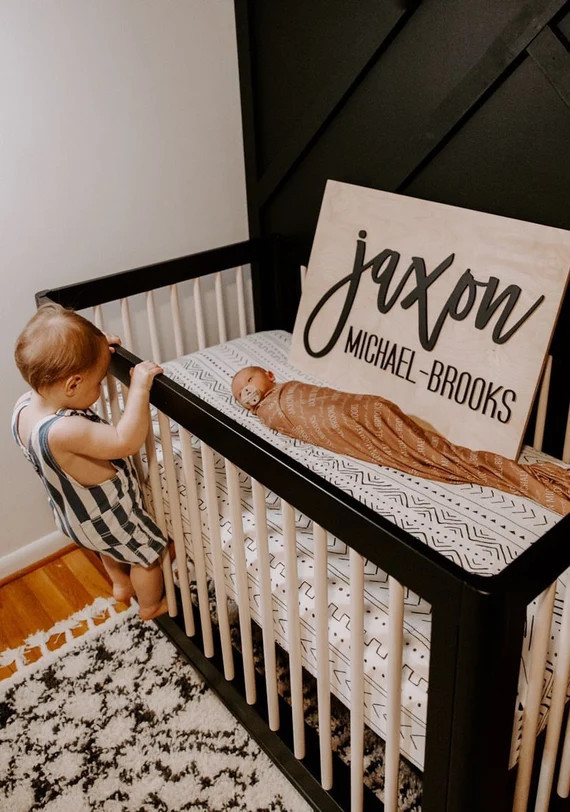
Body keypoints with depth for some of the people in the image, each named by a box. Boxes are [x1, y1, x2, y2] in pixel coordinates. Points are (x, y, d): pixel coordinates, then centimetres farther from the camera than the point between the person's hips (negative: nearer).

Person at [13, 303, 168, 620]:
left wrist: (96, 349, -10)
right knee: (149, 551, 21)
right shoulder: (62, 431, -45)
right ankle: (151, 605, 46)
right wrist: (139, 385, -44)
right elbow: (126, 441, -47)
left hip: (73, 511, 8)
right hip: (107, 517, -8)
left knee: (112, 545, 37)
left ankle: (122, 585, 63)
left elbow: (58, 377, 2)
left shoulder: (25, 405, -17)